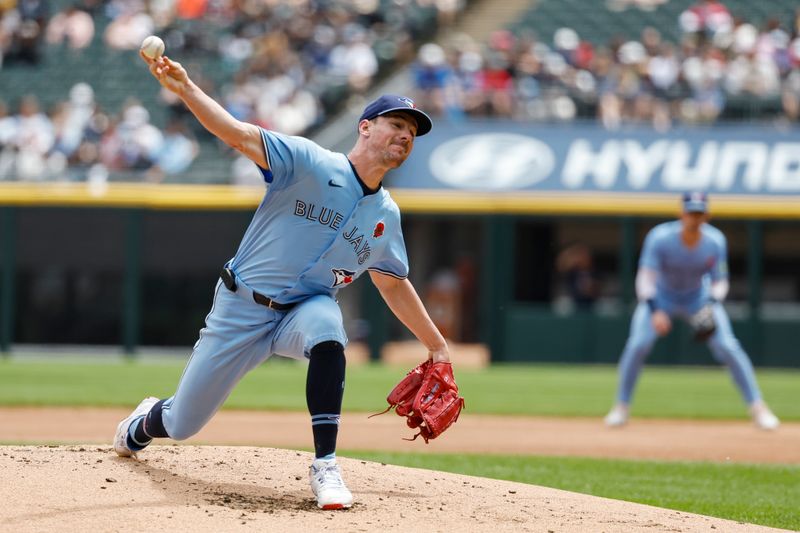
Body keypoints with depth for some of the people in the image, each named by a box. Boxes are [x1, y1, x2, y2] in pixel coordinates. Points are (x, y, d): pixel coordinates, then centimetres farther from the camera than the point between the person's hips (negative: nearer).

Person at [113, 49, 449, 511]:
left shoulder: (387, 216, 5)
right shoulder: (310, 162, -12)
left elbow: (393, 284, 18)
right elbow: (238, 133, -23)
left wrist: (437, 346, 16)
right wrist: (184, 87, -38)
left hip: (303, 311, 3)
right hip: (240, 311, -3)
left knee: (325, 323, -37)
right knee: (182, 424, 4)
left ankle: (326, 465, -31)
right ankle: (144, 424, 45)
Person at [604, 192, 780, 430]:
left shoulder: (715, 241, -21)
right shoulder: (660, 238, -28)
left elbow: (720, 281, -11)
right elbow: (645, 279, -28)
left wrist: (711, 306, -31)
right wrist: (655, 312, -43)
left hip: (699, 297, 1)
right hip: (660, 297, -1)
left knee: (728, 347, -13)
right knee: (637, 344, -21)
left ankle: (758, 408, -3)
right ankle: (621, 407, -3)